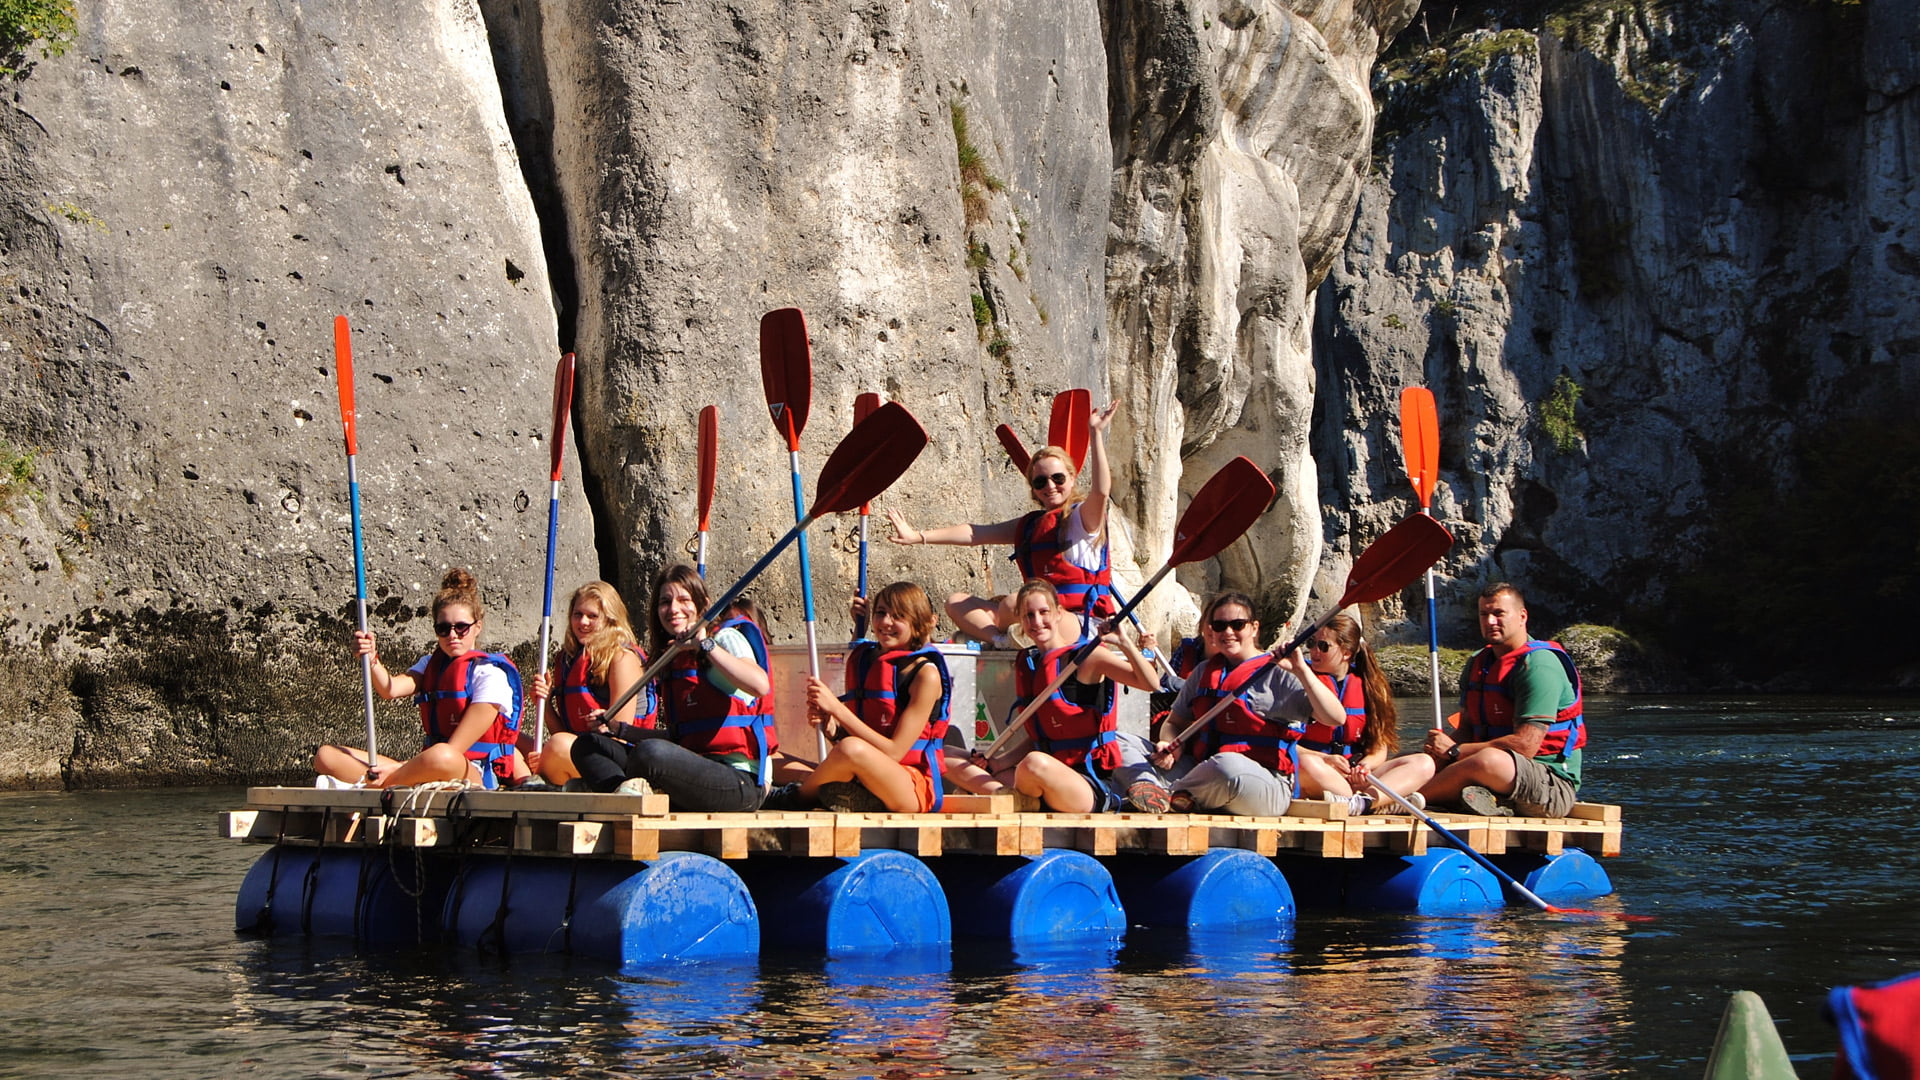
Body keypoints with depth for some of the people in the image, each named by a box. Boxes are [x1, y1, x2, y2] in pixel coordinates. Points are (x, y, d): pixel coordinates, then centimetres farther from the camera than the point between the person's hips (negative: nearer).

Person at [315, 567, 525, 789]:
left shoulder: (491, 673, -4)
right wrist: (371, 659, -24)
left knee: (442, 757, -45)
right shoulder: (430, 665, 18)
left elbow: (454, 750, -11)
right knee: (326, 756, -3)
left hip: (478, 775, -7)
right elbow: (390, 690, -4)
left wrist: (399, 768, -18)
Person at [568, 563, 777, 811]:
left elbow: (760, 685, -25)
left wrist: (705, 645, -20)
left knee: (651, 753, -37)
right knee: (586, 745, 2)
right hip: (695, 772, 9)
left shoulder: (726, 638, -2)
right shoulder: (673, 658, 20)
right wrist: (619, 730, 15)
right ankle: (627, 792, -25)